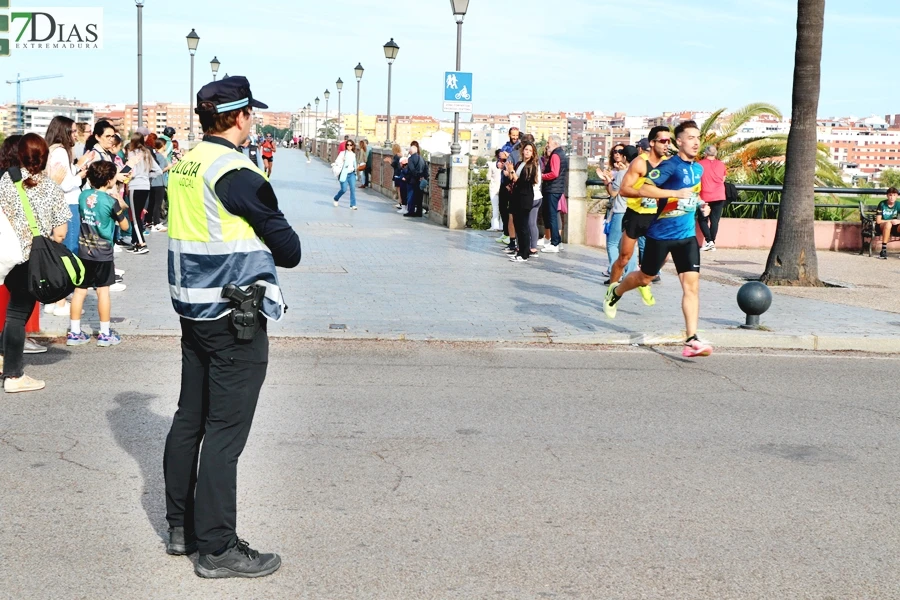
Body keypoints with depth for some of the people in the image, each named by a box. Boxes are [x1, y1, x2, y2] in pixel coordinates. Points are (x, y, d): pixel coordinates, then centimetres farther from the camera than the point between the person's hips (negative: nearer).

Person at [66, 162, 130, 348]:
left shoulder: (83, 195, 1)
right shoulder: (111, 201, -13)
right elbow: (125, 226, -4)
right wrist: (120, 205, 9)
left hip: (83, 250, 5)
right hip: (103, 252, -4)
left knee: (80, 290, 8)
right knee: (103, 290, 2)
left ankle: (74, 333, 12)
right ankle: (105, 334, 7)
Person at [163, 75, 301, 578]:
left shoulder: (182, 166, 7)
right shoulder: (237, 173, -17)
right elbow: (289, 249, -12)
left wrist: (249, 248, 4)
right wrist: (276, 252, 8)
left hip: (192, 309, 9)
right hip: (236, 318, -9)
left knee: (190, 419, 16)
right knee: (225, 431, -3)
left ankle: (182, 527, 27)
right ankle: (217, 548, 4)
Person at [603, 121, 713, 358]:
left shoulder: (698, 169, 10)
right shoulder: (670, 165, -14)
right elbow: (645, 189, -23)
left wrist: (701, 203, 10)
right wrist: (676, 193, -28)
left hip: (687, 235, 5)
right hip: (661, 234, -5)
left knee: (692, 284, -9)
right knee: (645, 278, 14)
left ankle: (691, 340, -12)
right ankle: (615, 292, 46)